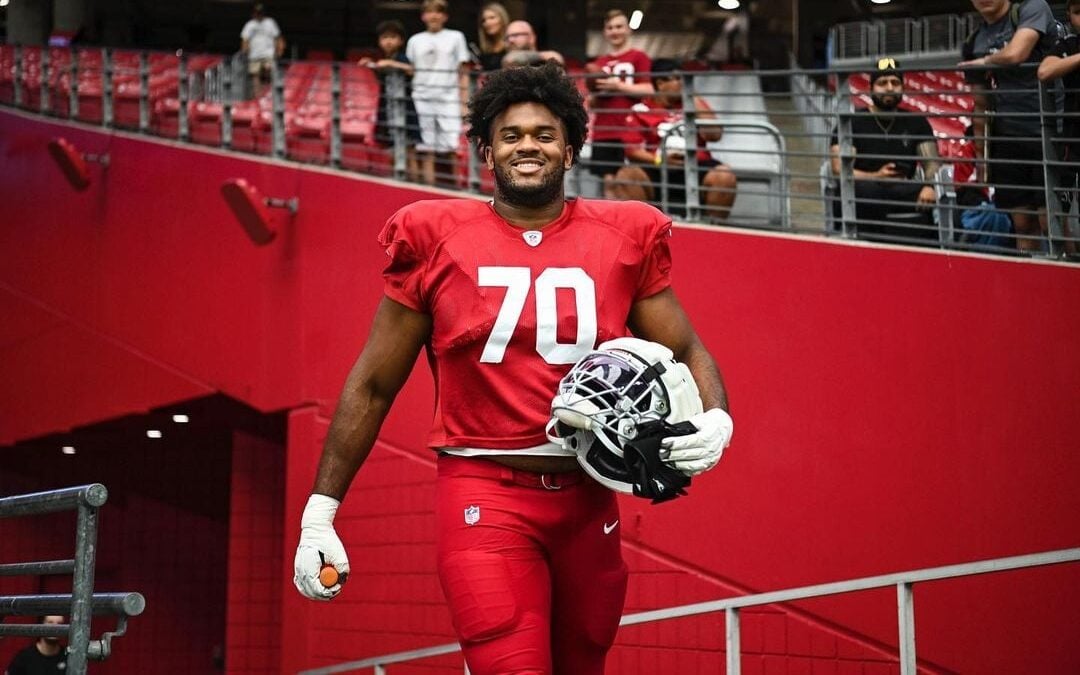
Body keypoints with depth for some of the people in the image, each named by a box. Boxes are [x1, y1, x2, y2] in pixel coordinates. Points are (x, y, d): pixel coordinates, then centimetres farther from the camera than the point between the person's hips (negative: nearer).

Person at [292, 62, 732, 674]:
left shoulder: (623, 238, 6)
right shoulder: (436, 240, 2)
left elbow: (688, 353, 13)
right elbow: (373, 386, 7)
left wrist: (715, 421, -9)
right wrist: (319, 511, 5)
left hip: (588, 497, 3)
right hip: (485, 494, -3)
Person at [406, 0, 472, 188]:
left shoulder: (456, 37, 7)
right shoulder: (415, 40, 12)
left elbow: (463, 72, 6)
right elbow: (410, 70, 14)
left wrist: (464, 101, -1)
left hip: (448, 99, -2)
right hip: (423, 99, 2)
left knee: (450, 147, -10)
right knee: (426, 147, 1)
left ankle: (450, 183, -4)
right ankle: (429, 184, 4)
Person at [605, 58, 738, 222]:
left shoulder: (694, 104, 16)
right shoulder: (641, 111, 8)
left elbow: (714, 135, 4)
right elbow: (632, 150, 2)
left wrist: (696, 103, 1)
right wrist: (658, 159, -15)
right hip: (658, 171, -1)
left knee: (724, 176, -30)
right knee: (626, 176, -29)